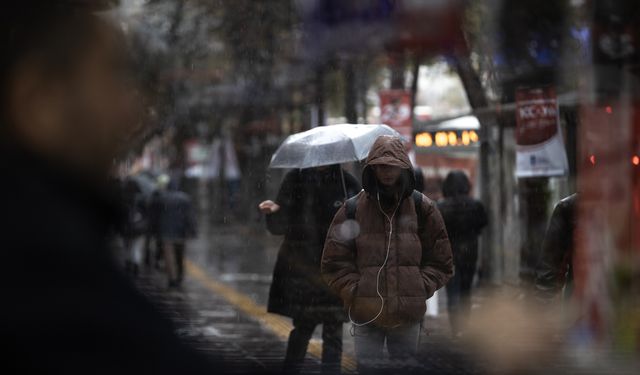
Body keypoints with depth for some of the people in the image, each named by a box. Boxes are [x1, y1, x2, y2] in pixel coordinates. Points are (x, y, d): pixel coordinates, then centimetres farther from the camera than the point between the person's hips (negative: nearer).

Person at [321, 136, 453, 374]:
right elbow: (335, 262, 4)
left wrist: (419, 291, -4)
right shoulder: (353, 209, 2)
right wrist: (357, 295, -7)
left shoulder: (422, 208, 4)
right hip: (366, 314, -1)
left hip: (409, 314, 1)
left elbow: (440, 262, 8)